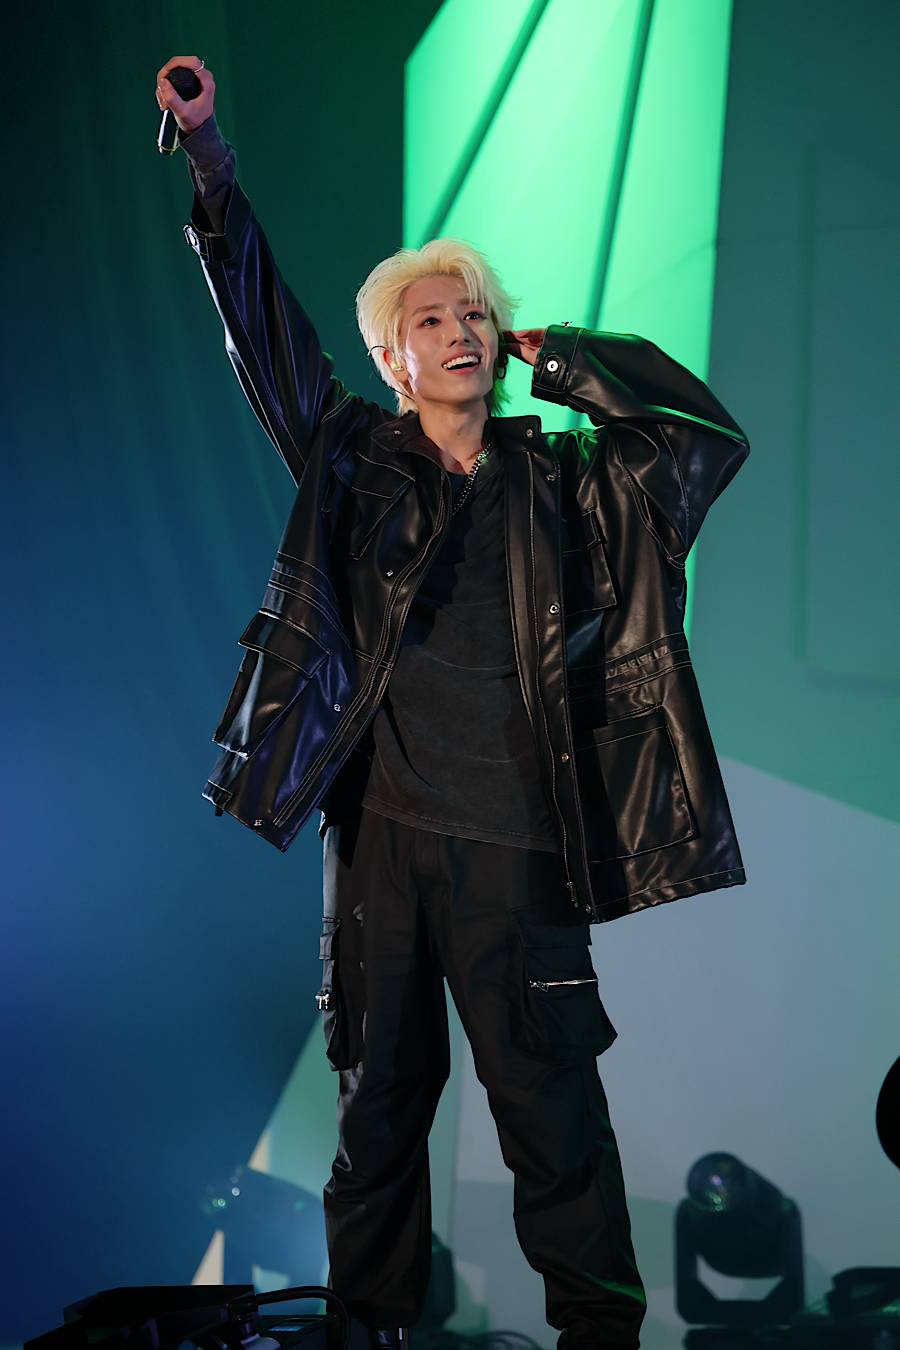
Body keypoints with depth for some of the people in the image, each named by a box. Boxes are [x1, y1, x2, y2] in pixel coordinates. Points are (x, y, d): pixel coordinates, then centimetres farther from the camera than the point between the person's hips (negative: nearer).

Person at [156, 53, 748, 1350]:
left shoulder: (560, 480, 6)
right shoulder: (356, 459, 7)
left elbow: (710, 430, 0)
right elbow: (264, 328, 6)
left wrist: (556, 355, 2)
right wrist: (206, 153, 2)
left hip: (517, 847, -1)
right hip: (382, 828, 1)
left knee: (555, 1106, 1)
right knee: (380, 1090, 12)